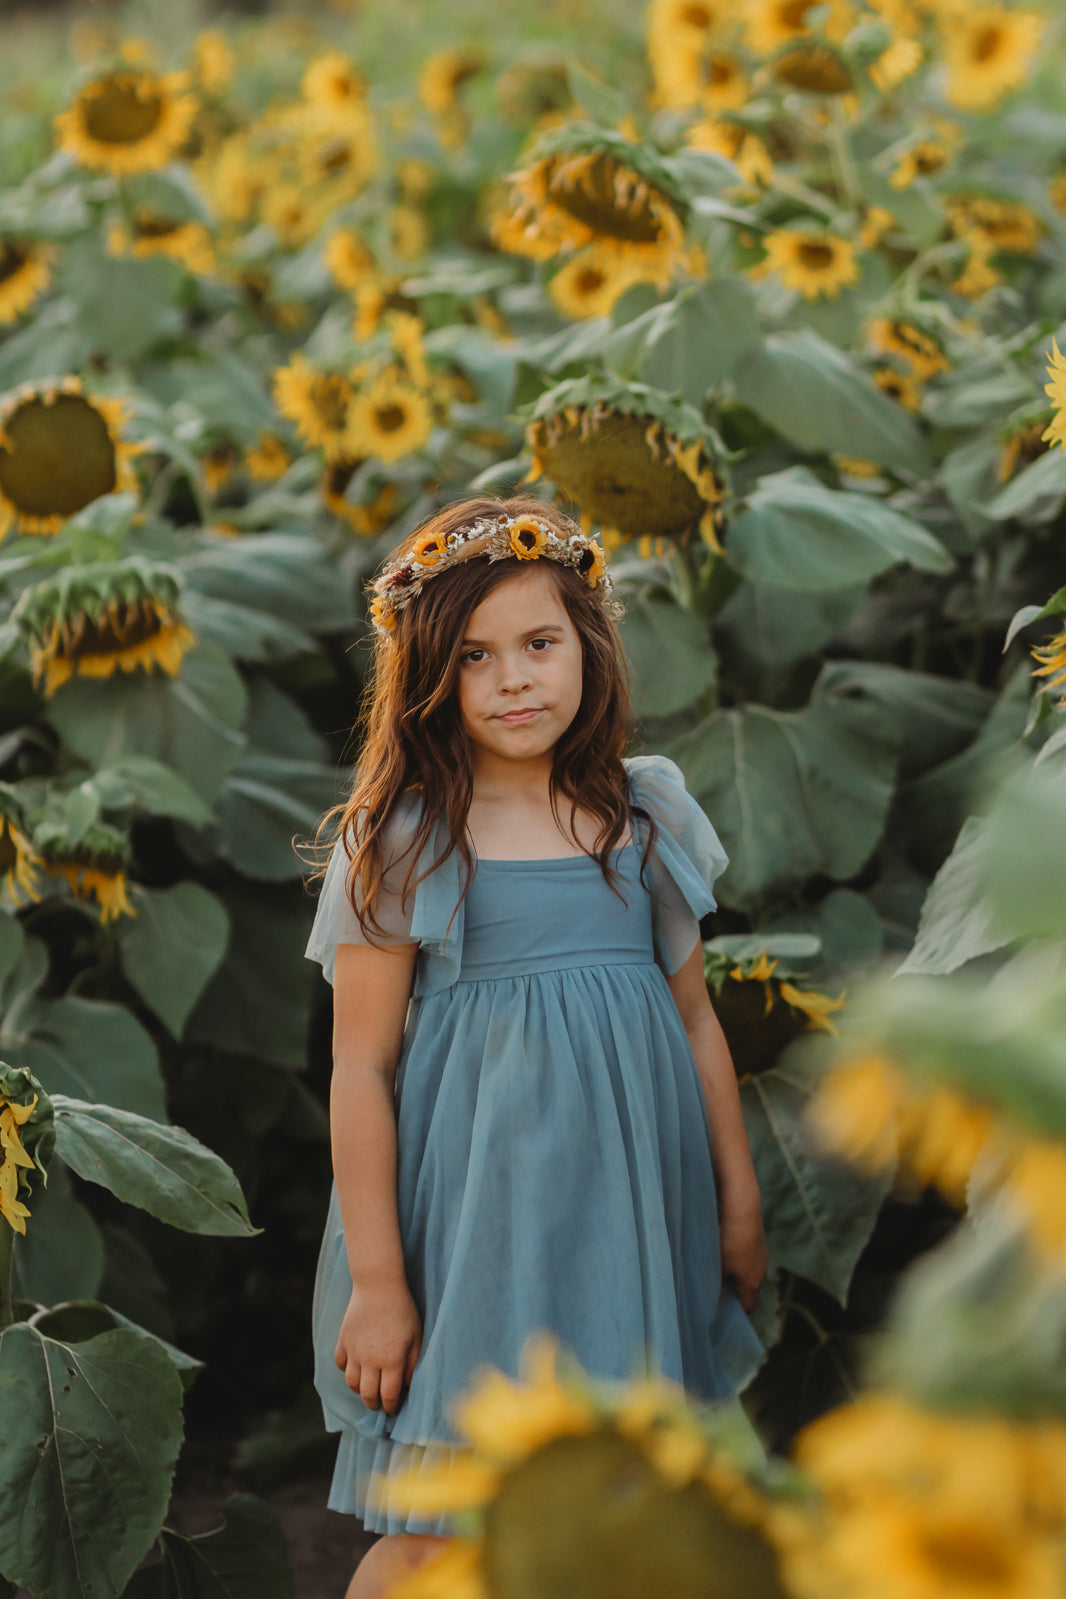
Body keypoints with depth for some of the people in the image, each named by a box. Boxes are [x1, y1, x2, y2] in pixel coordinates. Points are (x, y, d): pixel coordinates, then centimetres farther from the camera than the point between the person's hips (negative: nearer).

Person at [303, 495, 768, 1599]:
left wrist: (739, 1201, 14)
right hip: (474, 1206, -4)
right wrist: (376, 1281, -9)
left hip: (627, 1201, 4)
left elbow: (695, 1018, 13)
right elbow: (362, 1066, -7)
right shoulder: (404, 840, -6)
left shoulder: (643, 816, 6)